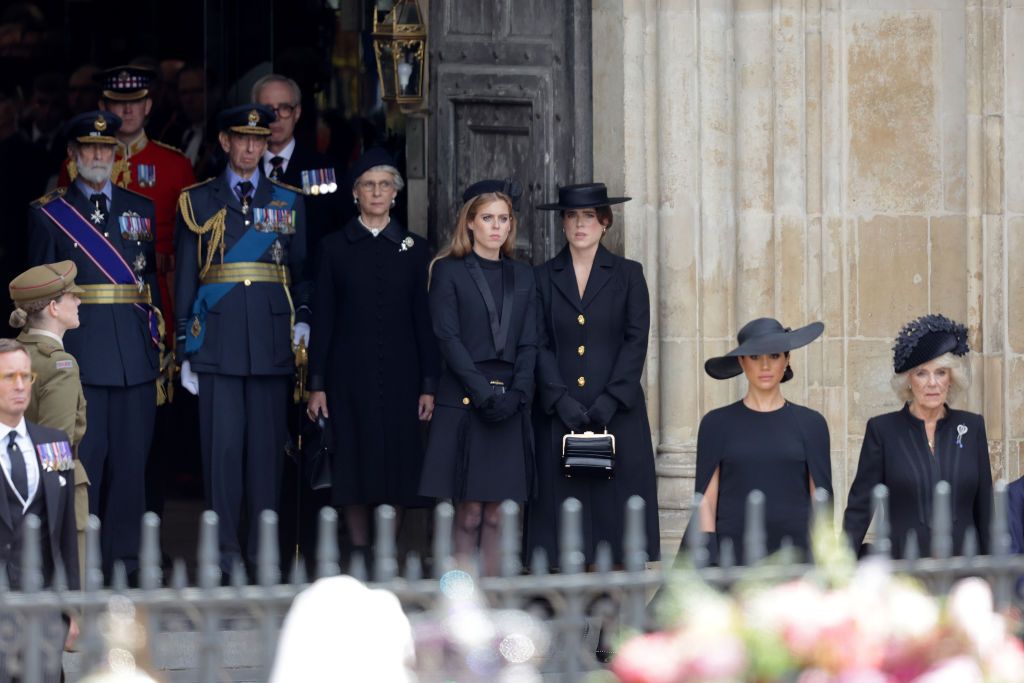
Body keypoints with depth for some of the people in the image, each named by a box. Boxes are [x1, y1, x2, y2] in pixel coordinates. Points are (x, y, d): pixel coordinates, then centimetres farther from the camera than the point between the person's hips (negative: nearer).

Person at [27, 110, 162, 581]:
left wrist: (157, 344, 8)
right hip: (79, 355, -3)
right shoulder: (48, 214, 5)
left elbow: (151, 279, 16)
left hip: (135, 353, 3)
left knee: (131, 459, 3)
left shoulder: (141, 210, 15)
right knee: (83, 459, -5)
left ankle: (124, 559, 10)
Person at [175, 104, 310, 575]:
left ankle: (263, 546, 10)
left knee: (267, 444, 2)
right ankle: (226, 548, 2)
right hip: (217, 341, -1)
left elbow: (302, 271, 16)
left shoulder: (289, 203, 12)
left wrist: (303, 319, -1)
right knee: (222, 444, -4)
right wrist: (185, 351, 2)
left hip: (271, 342, 1)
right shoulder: (197, 202, 8)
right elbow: (185, 278, 7)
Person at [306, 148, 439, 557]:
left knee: (397, 465, -1)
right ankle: (358, 552, 5)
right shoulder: (335, 247, 5)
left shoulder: (414, 248, 7)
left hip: (400, 370, 1)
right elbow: (322, 319, 3)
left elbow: (425, 320, 6)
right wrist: (317, 384, -2)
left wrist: (429, 384, 0)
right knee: (355, 465, -1)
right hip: (350, 371, -1)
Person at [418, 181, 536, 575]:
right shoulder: (449, 271, 3)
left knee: (497, 516, 2)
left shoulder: (522, 277, 16)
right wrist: (483, 392, -14)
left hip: (509, 406, 4)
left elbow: (528, 345, 11)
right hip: (463, 404, -4)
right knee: (468, 516, -6)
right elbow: (448, 337, -5)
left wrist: (517, 393, -7)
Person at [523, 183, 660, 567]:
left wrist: (610, 400, -10)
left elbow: (636, 342, 1)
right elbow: (539, 346, 3)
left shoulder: (628, 275, 8)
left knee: (614, 502, -3)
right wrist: (561, 399, -10)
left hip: (618, 414, -1)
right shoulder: (543, 278, 10)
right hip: (559, 415, 1)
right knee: (564, 502, -3)